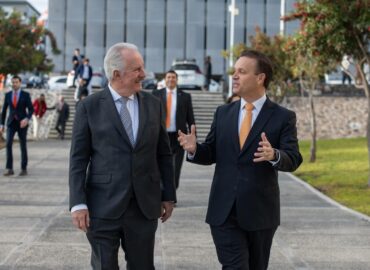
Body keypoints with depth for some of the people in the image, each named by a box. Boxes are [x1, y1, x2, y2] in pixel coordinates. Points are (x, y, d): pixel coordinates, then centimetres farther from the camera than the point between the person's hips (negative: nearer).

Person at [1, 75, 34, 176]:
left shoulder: (25, 95, -2)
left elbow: (31, 110, -5)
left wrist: (27, 119, -23)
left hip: (22, 123, -2)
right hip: (11, 123, 2)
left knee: (23, 146, 3)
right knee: (8, 144, -14)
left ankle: (24, 169, 14)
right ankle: (9, 169, -14)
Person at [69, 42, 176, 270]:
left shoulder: (153, 104, 7)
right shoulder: (90, 107, -2)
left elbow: (164, 154, 12)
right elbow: (78, 159, -3)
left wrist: (169, 196, 10)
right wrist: (78, 203, -10)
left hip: (145, 206, 3)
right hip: (103, 207, -2)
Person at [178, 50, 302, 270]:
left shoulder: (283, 117, -3)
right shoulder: (223, 113, 7)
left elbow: (293, 159, -12)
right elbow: (211, 153, 8)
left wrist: (274, 155, -34)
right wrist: (194, 149, -14)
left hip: (260, 212, -1)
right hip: (224, 211, 1)